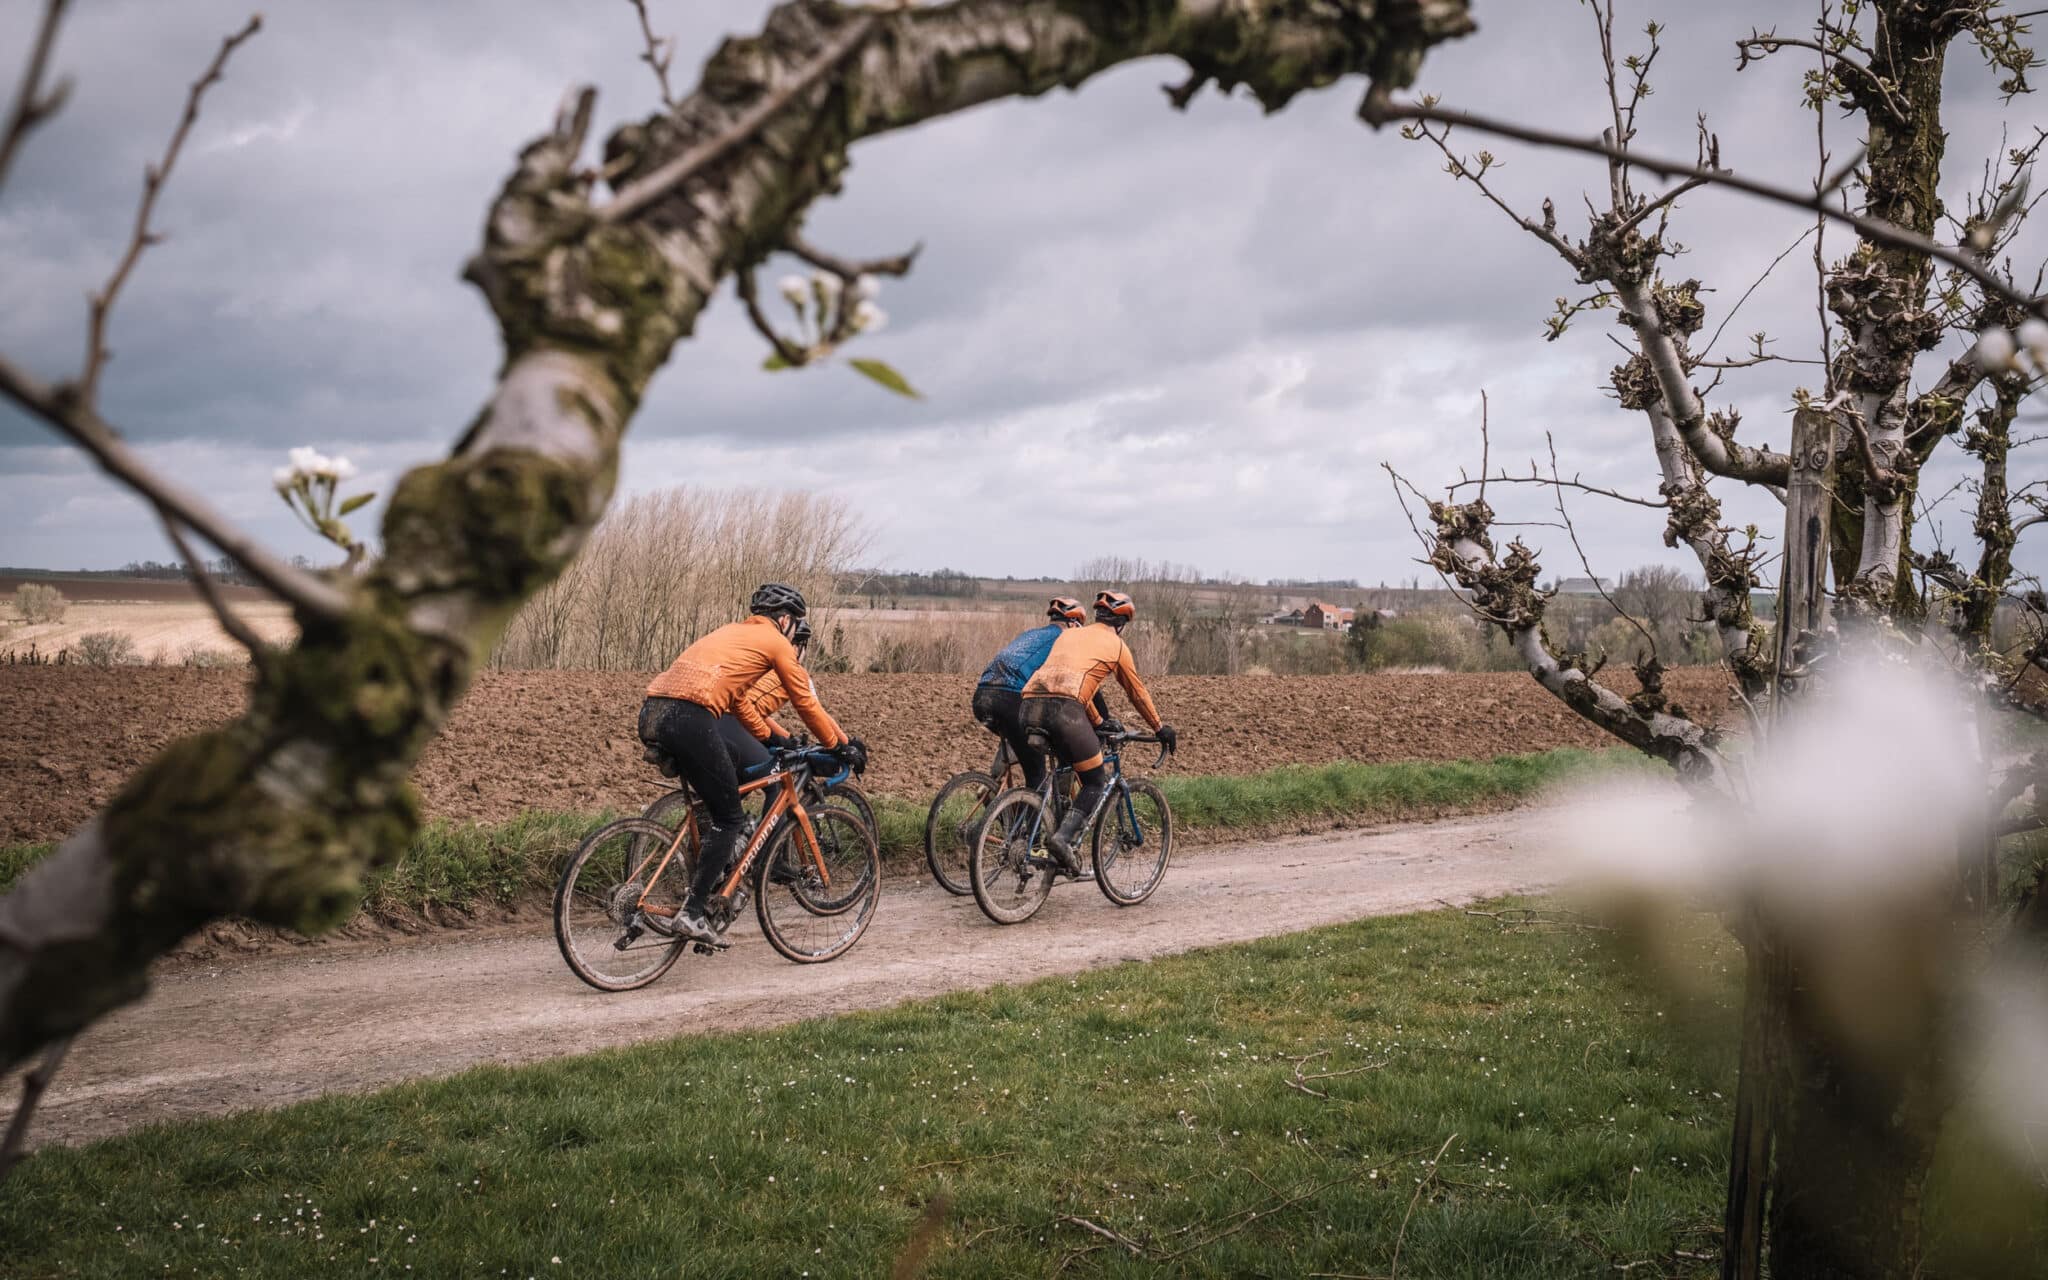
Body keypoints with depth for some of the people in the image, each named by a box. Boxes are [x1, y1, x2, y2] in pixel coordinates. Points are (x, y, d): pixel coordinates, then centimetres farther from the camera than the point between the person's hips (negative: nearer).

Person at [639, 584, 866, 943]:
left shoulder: (732, 632, 32)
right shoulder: (776, 642, 11)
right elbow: (807, 704, 14)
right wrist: (843, 745, 26)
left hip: (651, 714, 8)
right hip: (689, 718, -8)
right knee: (729, 818, 3)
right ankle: (692, 915, -2)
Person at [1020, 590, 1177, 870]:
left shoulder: (1069, 635, 32)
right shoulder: (1116, 645, 16)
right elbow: (1137, 693, 25)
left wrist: (1099, 723, 52)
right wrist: (1161, 729, 39)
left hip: (1031, 705, 6)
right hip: (1064, 710, -6)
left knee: (1066, 771, 27)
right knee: (1097, 783, 6)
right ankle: (1063, 837, -15)